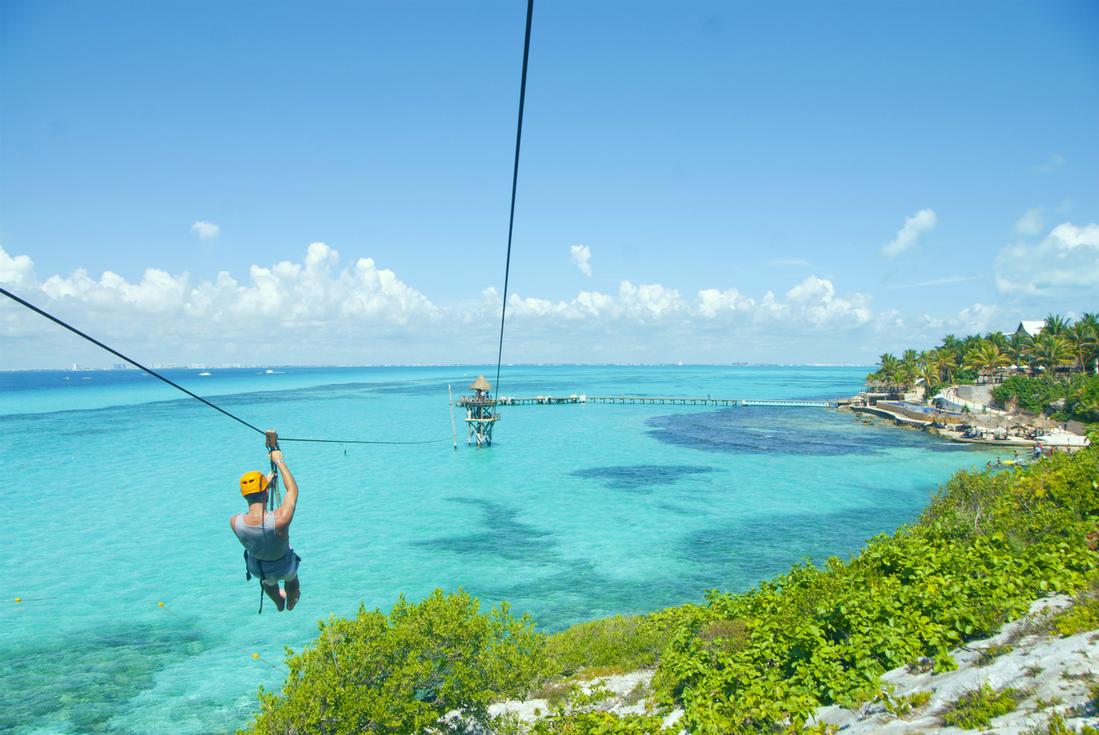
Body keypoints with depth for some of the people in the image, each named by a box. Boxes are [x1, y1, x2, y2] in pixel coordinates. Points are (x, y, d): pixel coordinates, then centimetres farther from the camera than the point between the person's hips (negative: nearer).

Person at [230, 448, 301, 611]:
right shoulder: (281, 519, -41)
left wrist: (265, 481, 2)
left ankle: (279, 603, 70)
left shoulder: (234, 522, -31)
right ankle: (291, 602, 68)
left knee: (268, 581, 40)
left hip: (256, 569, 2)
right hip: (283, 568, -2)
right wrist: (279, 461, -12)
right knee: (291, 578, 37)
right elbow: (293, 490, -22)